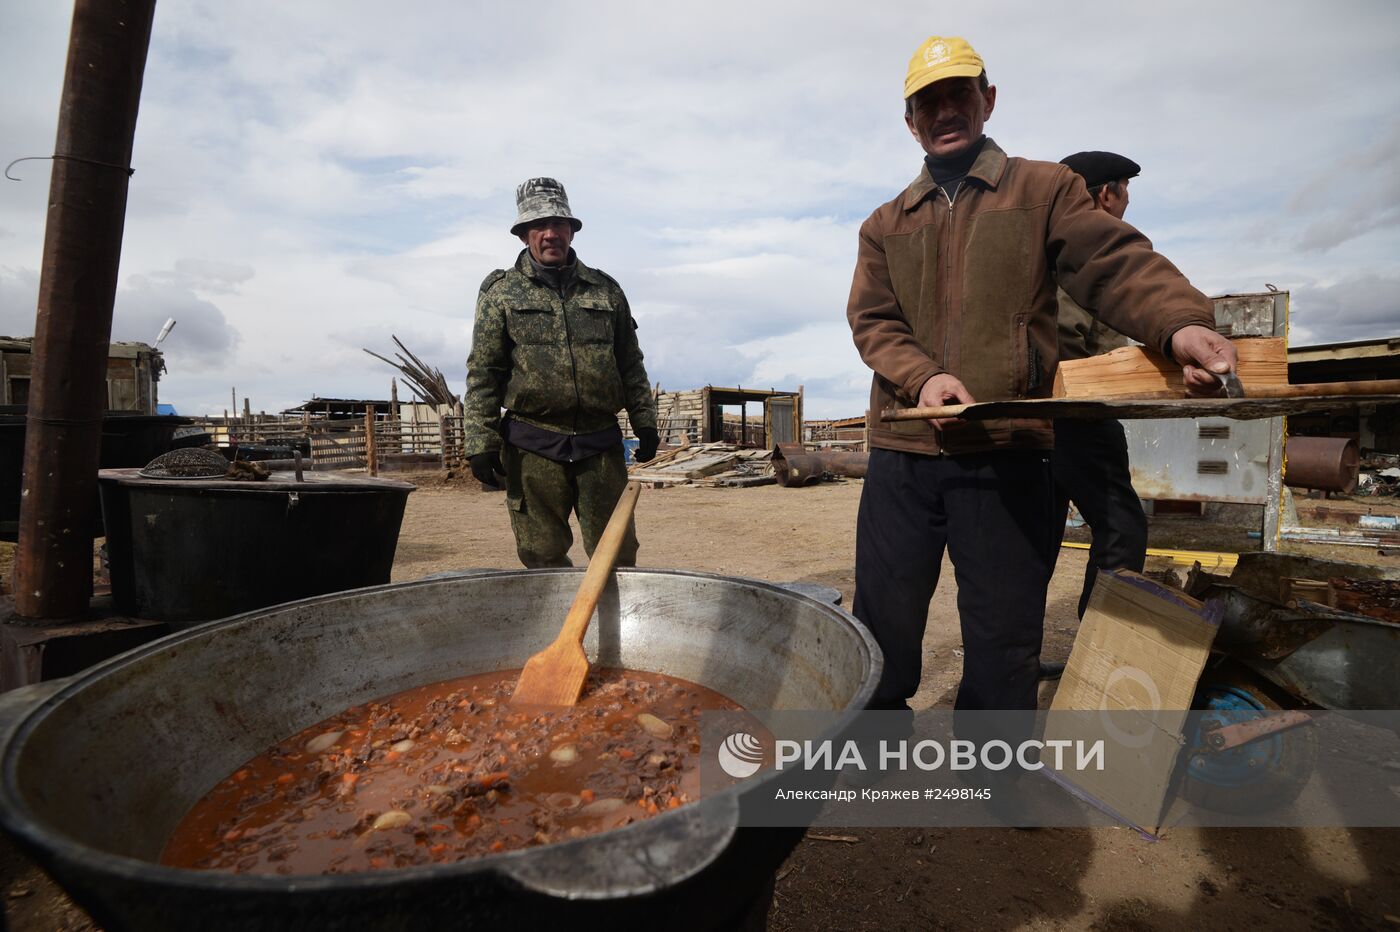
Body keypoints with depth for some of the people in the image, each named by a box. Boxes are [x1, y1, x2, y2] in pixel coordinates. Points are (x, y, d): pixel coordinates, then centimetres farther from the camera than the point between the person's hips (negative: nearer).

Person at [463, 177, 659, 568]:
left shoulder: (606, 289, 13)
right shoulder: (501, 291, 6)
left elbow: (630, 364, 14)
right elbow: (482, 373, 2)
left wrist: (645, 422, 8)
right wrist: (481, 442, -6)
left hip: (601, 443, 2)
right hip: (533, 446, -1)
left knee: (616, 556, 5)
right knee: (543, 558, 7)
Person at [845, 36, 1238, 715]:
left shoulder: (1045, 189, 11)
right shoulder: (884, 225, 16)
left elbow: (1114, 263, -4)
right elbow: (870, 320, 5)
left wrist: (1181, 323, -24)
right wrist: (922, 377, -15)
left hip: (1009, 454, -1)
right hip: (902, 455, 2)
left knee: (1005, 641, 7)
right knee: (882, 630, 10)